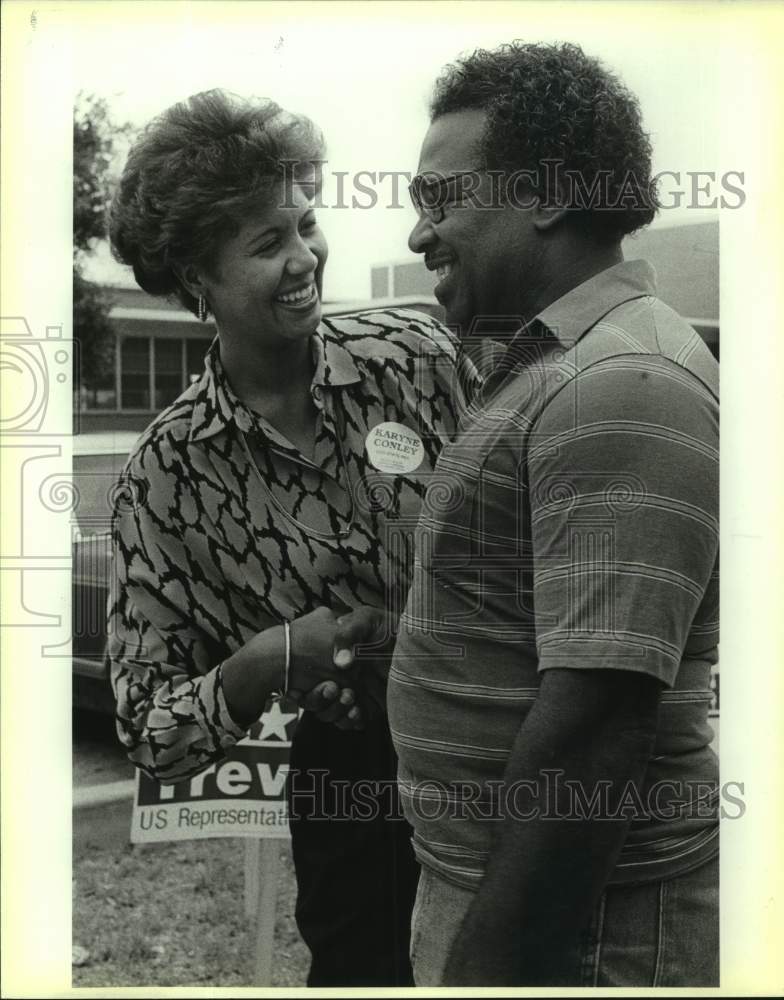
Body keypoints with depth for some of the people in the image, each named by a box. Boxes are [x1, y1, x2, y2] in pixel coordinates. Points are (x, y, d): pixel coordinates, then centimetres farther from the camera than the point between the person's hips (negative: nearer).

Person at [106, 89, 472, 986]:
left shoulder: (421, 358, -10)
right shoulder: (166, 475, -10)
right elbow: (152, 737, -8)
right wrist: (271, 659, -24)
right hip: (349, 780, -1)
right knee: (361, 970, 16)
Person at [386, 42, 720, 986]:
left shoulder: (622, 385, -21)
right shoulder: (551, 373, 11)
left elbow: (595, 724, -27)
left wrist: (490, 957, -22)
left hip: (572, 926, -9)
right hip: (493, 888, 9)